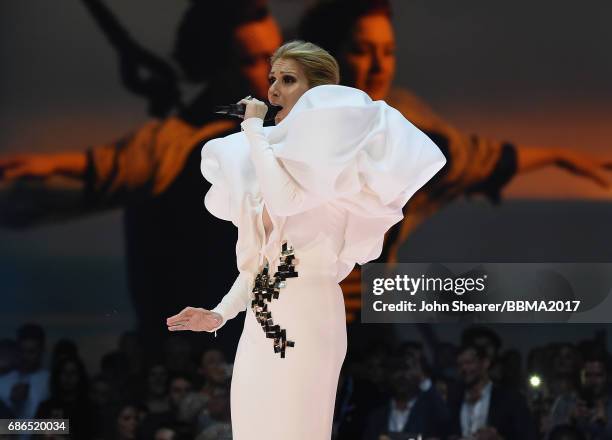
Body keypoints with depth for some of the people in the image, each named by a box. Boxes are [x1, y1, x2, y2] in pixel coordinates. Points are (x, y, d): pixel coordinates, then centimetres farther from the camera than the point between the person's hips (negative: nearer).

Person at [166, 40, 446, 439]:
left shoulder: (333, 151, -6)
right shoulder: (273, 154, 18)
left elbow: (285, 199, -24)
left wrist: (254, 128, -11)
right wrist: (220, 314, 12)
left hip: (306, 317, -7)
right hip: (262, 320, 8)